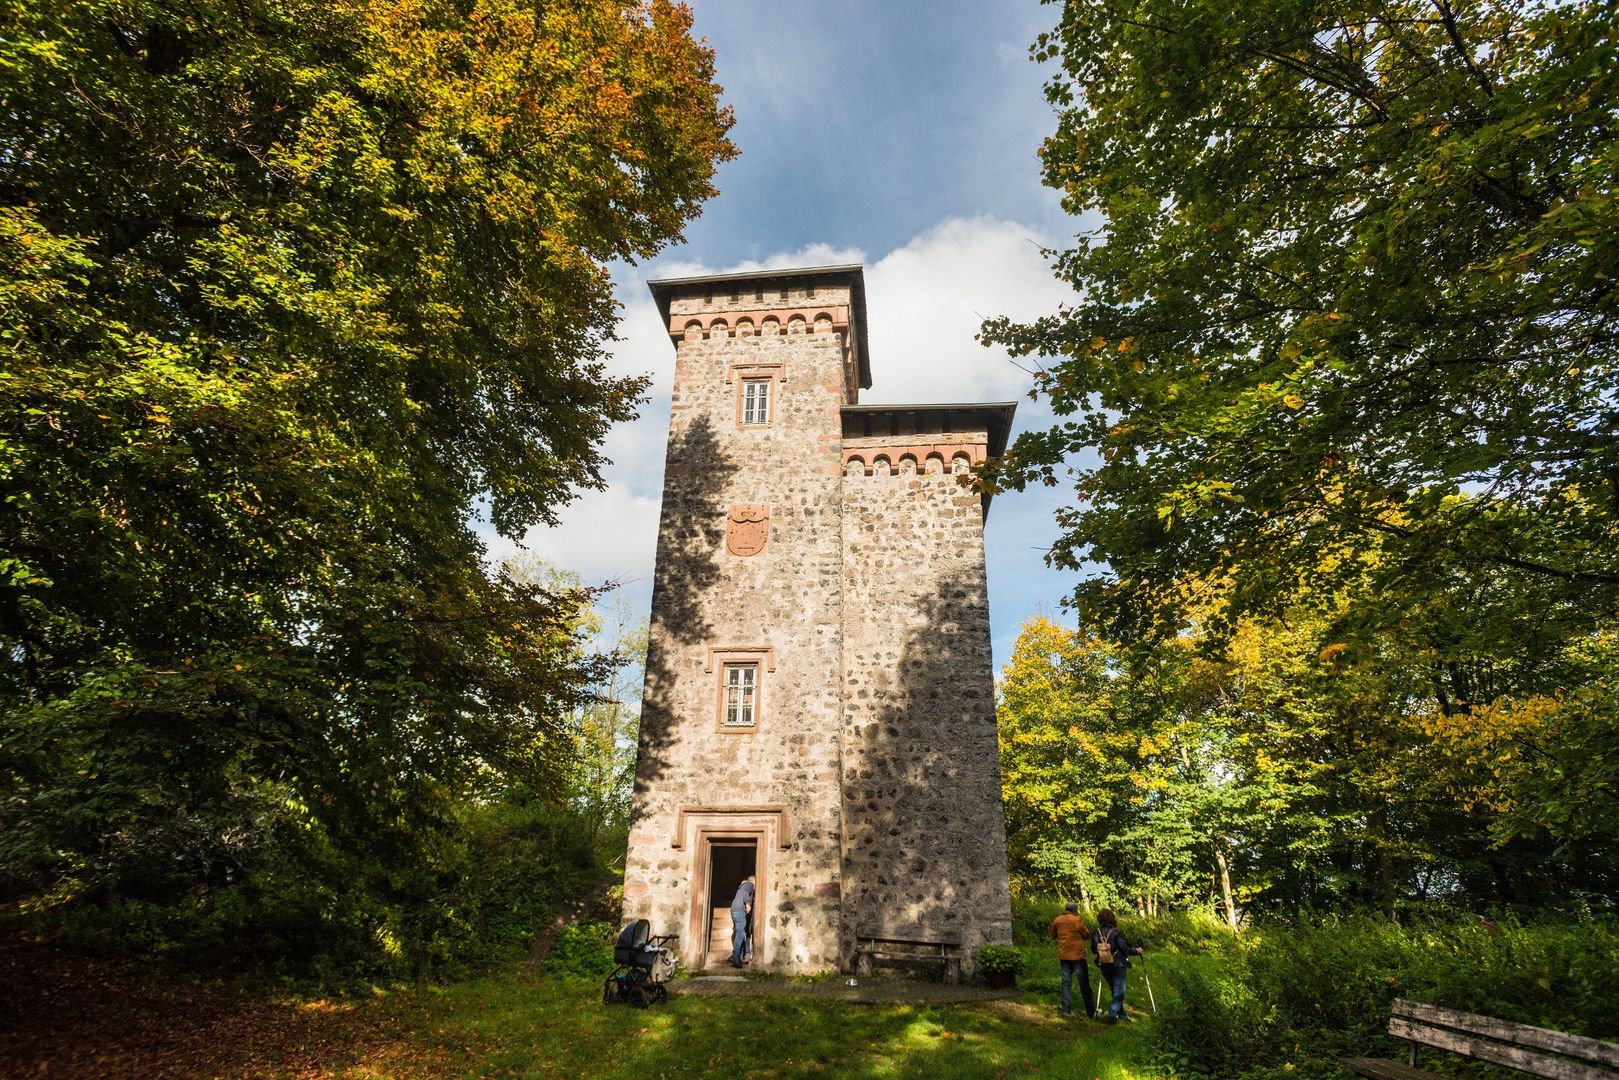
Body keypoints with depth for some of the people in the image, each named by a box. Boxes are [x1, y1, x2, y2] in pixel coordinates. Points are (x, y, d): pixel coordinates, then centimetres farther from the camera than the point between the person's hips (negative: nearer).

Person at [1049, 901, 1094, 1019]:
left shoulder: (1057, 920, 3)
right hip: (1077, 955, -4)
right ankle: (1088, 1009, 11)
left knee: (1066, 983, 9)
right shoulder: (1077, 920, -12)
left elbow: (1053, 936, 14)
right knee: (1084, 983, 8)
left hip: (1063, 956, 4)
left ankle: (1067, 1010, 6)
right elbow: (1086, 935, -4)